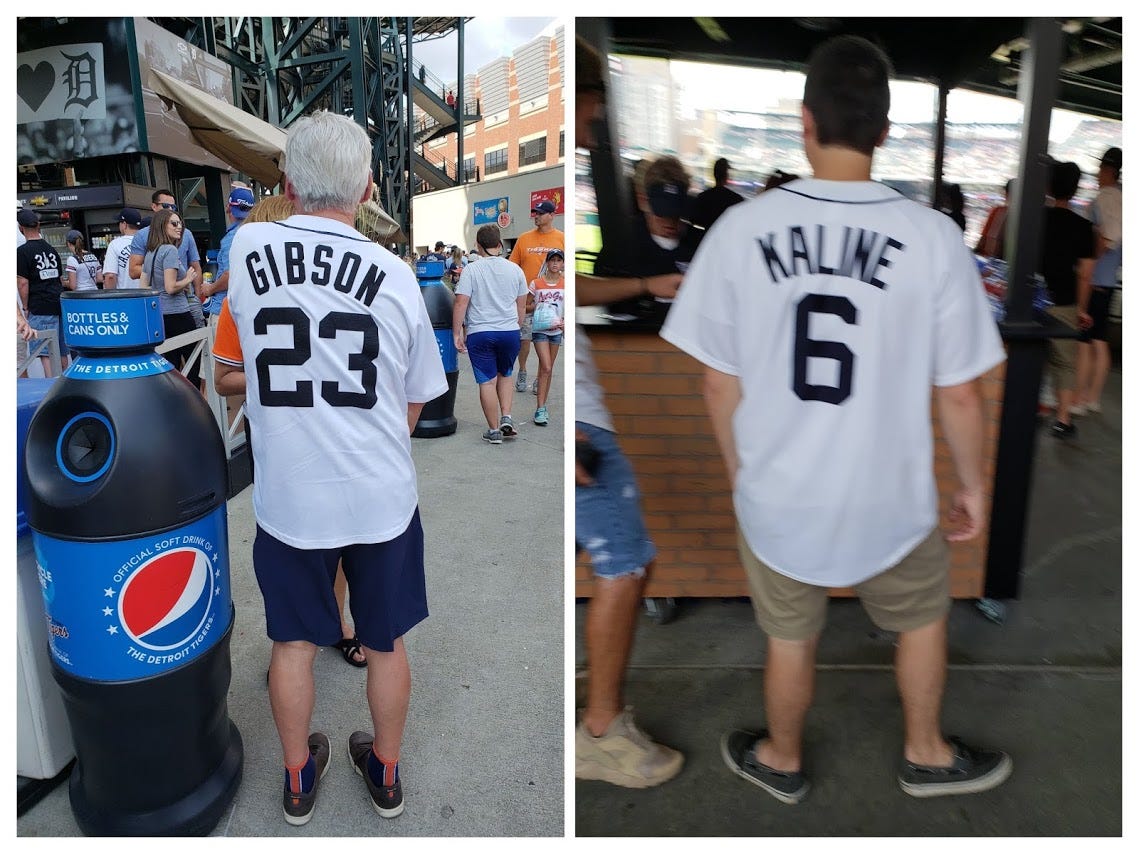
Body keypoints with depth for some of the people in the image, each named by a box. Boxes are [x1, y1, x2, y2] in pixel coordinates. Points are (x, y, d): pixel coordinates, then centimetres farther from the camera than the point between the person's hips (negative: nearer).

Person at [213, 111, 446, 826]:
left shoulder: (247, 249, -8)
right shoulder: (396, 275, -9)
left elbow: (227, 375, 4)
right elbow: (415, 402, 0)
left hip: (288, 499, 1)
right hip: (383, 498, 0)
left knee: (294, 643, 20)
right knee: (386, 642, 18)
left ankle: (299, 780, 40)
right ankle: (386, 773, 39)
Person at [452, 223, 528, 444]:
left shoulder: (471, 270, -6)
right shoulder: (515, 270, 4)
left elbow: (460, 304, -10)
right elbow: (522, 305, 12)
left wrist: (457, 333, -3)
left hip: (480, 333, -3)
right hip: (510, 332, 3)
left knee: (487, 382, 4)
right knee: (505, 376, 22)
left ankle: (494, 430, 9)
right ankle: (506, 418, 9)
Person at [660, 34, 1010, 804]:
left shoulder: (741, 228, -14)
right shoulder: (933, 236, -14)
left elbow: (719, 384, -7)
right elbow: (960, 395, -8)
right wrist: (974, 485, 9)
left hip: (777, 496, 1)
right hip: (889, 498, 0)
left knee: (791, 638, 24)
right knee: (923, 617, 30)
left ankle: (781, 762, 49)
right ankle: (927, 756, 51)